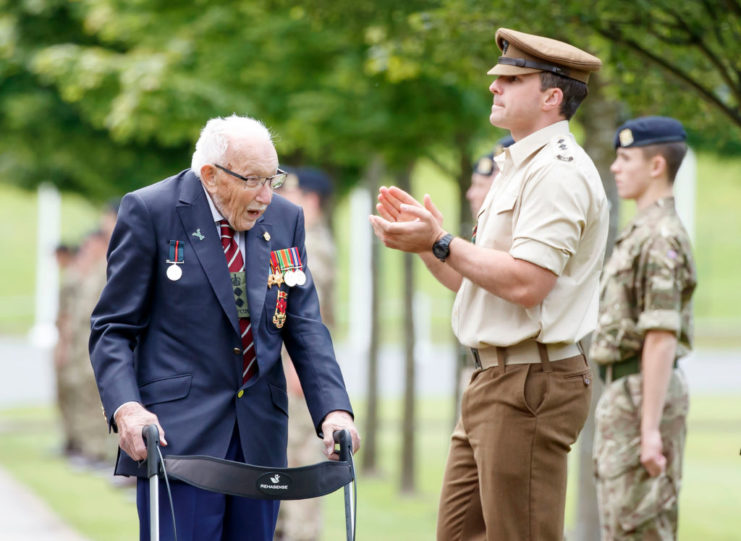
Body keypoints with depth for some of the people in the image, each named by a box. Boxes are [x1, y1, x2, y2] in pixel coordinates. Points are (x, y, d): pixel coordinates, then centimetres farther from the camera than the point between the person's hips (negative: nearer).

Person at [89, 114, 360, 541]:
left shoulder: (286, 219, 10)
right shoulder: (150, 212, -4)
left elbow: (305, 328, 9)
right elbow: (114, 328, -2)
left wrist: (334, 409, -7)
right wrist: (125, 407, -19)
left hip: (260, 439, 5)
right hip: (178, 433, -5)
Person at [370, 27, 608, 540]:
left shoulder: (559, 171, -14)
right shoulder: (520, 168, 21)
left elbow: (525, 283, -23)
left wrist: (441, 243, -16)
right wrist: (424, 237, 11)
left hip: (531, 384, -11)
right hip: (496, 382, 11)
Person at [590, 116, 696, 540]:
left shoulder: (660, 238, -16)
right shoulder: (643, 232, 18)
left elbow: (661, 337, -22)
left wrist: (650, 428, -25)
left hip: (643, 391, -11)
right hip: (624, 391, 11)